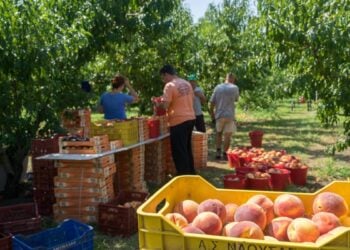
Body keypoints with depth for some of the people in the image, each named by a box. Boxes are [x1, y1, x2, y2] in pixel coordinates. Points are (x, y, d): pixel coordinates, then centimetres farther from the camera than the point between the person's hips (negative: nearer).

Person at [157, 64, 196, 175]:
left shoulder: (170, 85, -12)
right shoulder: (187, 83, 12)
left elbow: (165, 105, -17)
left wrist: (158, 103, 3)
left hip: (178, 121, -8)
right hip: (190, 118, 8)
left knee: (179, 151, 0)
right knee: (187, 148, 20)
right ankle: (191, 173, 29)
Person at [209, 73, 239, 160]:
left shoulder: (218, 87, 3)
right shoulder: (235, 88, -4)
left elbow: (212, 102, 1)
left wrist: (212, 114, 11)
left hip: (219, 115, 2)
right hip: (230, 115, -2)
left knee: (218, 133, 17)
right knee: (227, 135, 5)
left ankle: (218, 152, 9)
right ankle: (225, 153, 6)